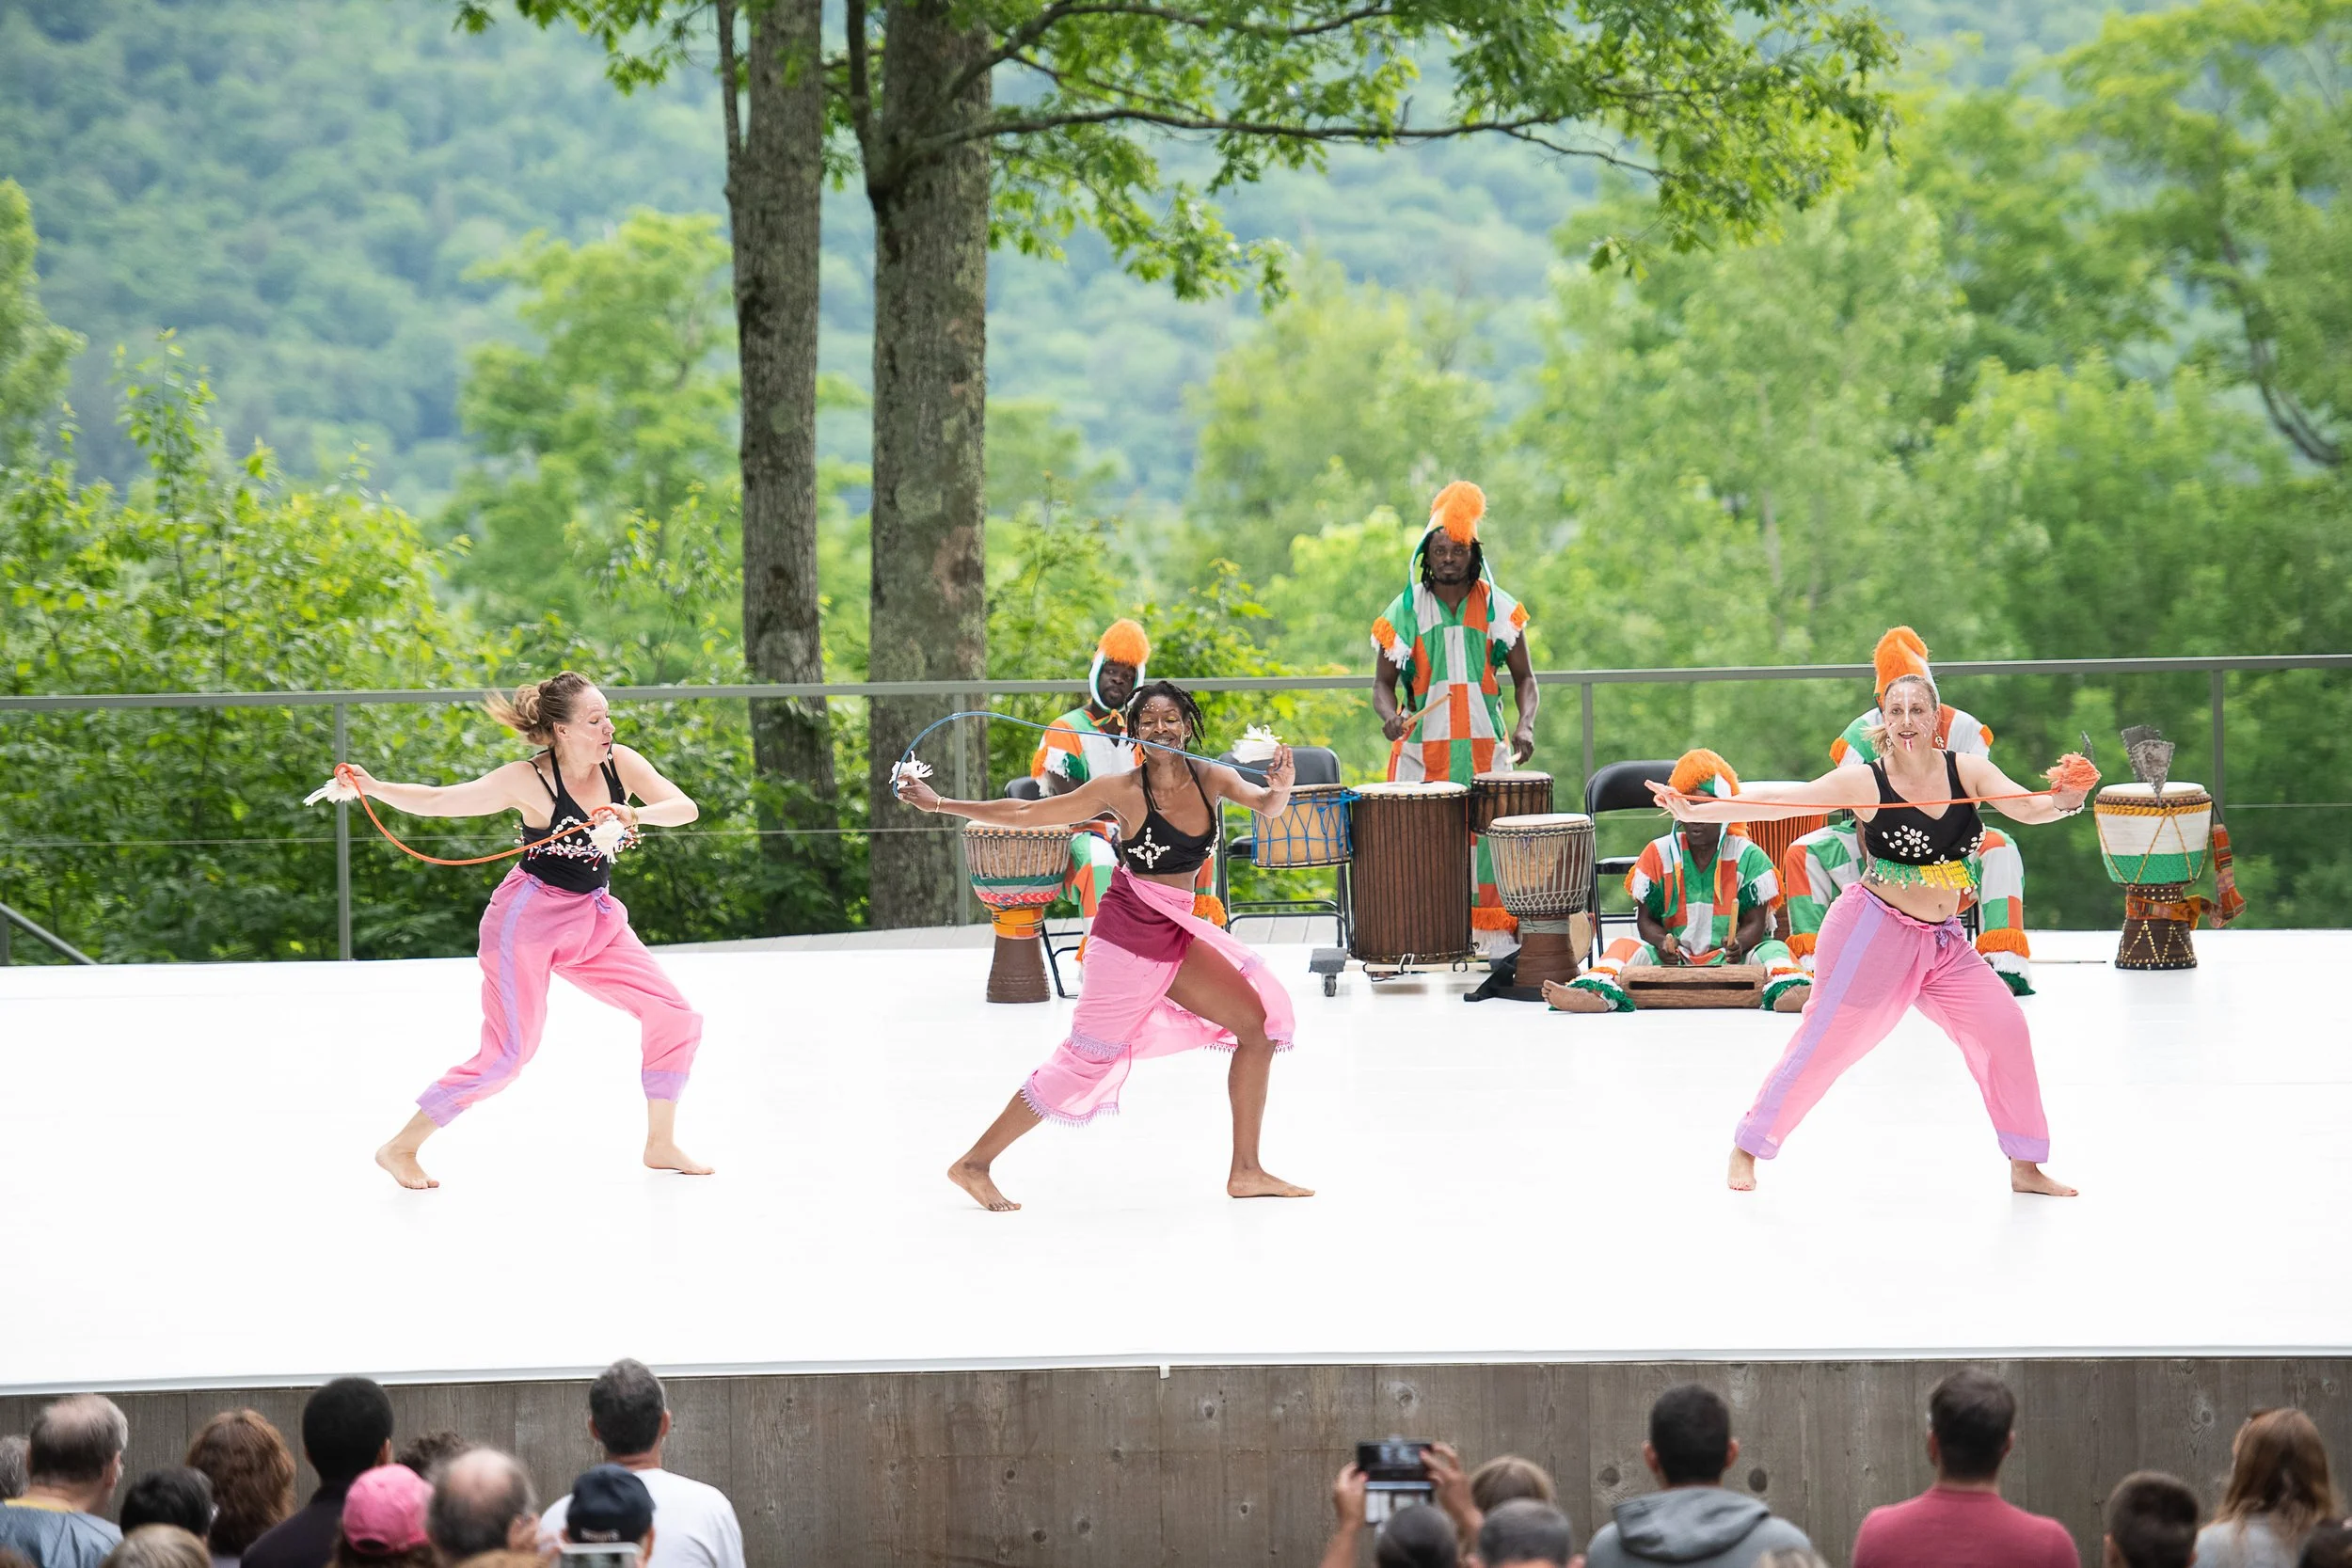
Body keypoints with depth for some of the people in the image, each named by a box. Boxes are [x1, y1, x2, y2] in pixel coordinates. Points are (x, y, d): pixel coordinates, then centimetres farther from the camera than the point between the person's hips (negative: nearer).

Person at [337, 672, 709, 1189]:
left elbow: (684, 808, -13)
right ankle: (400, 1148, 2)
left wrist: (635, 814, -33)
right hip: (530, 917, -6)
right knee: (508, 1054, -10)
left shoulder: (621, 763, -4)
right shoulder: (528, 781, -17)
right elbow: (436, 801, -11)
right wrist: (372, 787, -26)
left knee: (676, 1019, 1)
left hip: (595, 919, 6)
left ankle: (661, 1145, 15)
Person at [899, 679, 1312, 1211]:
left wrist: (1282, 787, -41)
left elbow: (1265, 804, -16)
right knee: (1090, 1056, -6)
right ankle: (975, 1163, 4)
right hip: (1129, 932, -6)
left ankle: (1246, 1172, 9)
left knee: (1259, 1020, 1)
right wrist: (938, 804, -7)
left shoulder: (1211, 779, 1)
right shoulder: (1122, 791, -12)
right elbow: (1024, 814, -6)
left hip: (1177, 936, 6)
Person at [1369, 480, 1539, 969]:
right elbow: (1384, 681, 9)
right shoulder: (1404, 611, 7)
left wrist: (1526, 723, -8)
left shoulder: (1498, 608, 8)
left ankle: (1502, 948, -8)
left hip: (1485, 746, 0)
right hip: (1421, 749, 0)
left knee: (1492, 839, -8)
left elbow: (1523, 676, 11)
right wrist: (1389, 715, -14)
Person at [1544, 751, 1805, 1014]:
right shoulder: (1658, 855, 8)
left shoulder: (1749, 858, 4)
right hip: (1674, 960, 1)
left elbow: (1755, 923, 1)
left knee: (1774, 951, -30)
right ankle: (1599, 993, -53)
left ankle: (1785, 991, -63)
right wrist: (1662, 942, -16)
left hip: (1732, 962, -1)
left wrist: (1738, 944, -24)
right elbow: (1646, 918, 10)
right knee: (1625, 948, -23)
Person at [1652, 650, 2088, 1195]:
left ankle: (2025, 1166, 9)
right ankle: (1747, 1149, 12)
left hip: (1944, 942, 4)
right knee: (1827, 1039, -4)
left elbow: (2027, 808, -15)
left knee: (2003, 1029, -4)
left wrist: (2063, 800, -39)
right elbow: (1779, 802, -16)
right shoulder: (1865, 782, -12)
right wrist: (1694, 811, -25)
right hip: (1875, 934, -4)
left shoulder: (1968, 771, -3)